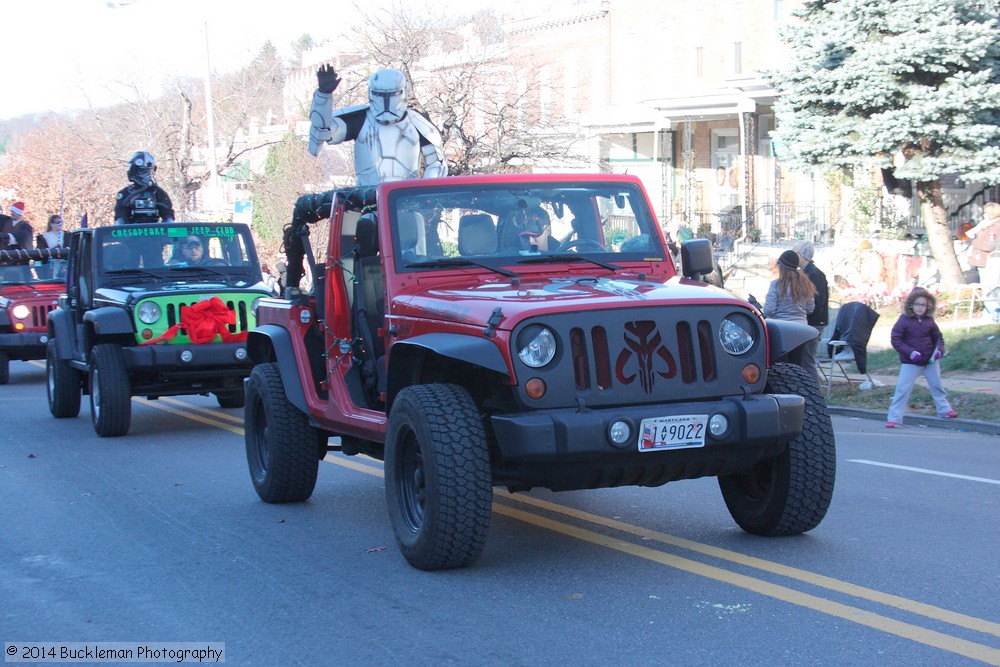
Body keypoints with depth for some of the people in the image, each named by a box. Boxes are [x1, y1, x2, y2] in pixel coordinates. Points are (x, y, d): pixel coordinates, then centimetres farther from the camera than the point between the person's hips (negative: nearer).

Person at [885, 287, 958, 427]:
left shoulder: (929, 321, 0)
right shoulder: (904, 320, -11)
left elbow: (938, 337, 13)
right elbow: (895, 339, -11)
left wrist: (940, 349, -8)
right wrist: (910, 352, -21)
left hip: (930, 360, 4)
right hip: (910, 362, -4)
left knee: (937, 385, 17)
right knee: (902, 388, -7)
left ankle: (944, 409, 36)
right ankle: (894, 418, -5)